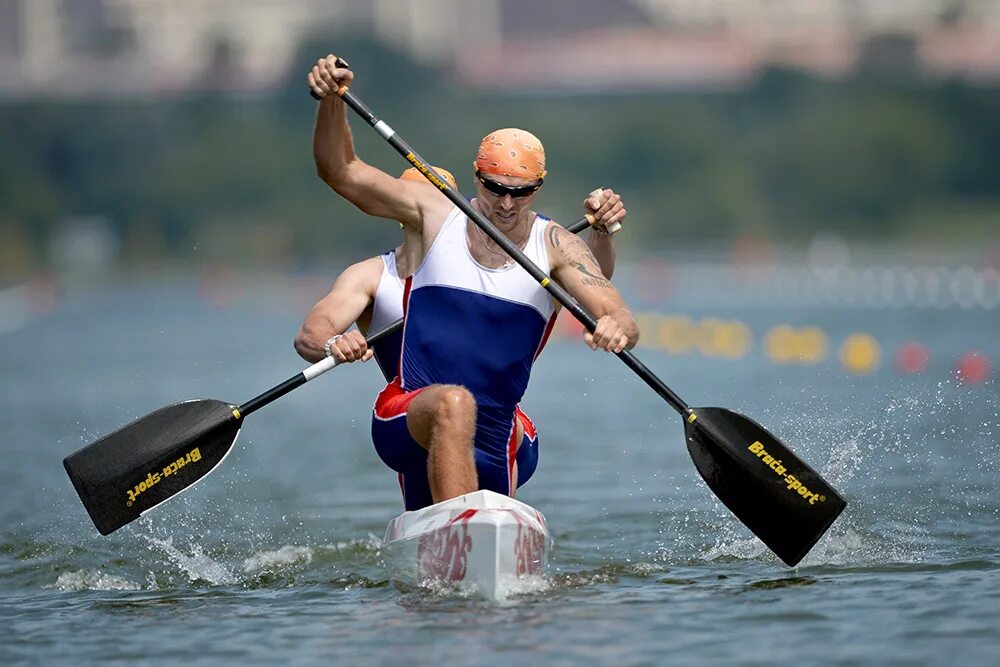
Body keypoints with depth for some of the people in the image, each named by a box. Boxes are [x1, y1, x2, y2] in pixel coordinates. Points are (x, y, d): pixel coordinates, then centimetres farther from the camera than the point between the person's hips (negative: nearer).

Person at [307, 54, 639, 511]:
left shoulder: (555, 247, -1)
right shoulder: (433, 216, 1)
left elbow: (623, 323, -13)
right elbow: (340, 171, -1)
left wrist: (617, 327, -38)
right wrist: (331, 99, -19)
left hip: (490, 442, 3)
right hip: (406, 419, -3)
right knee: (453, 404, -37)